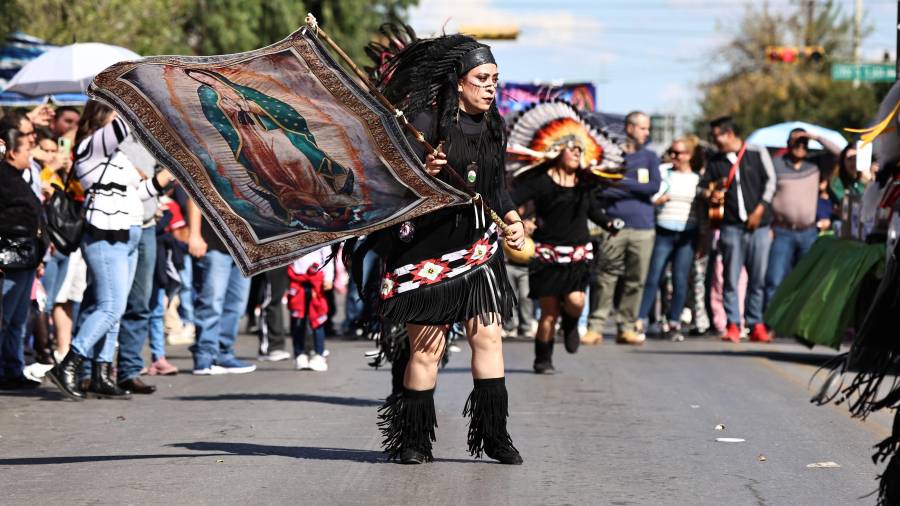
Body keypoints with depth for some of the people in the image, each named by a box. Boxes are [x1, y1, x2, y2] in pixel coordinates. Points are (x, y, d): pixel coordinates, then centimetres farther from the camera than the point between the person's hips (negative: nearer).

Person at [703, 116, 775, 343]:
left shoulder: (757, 153, 6)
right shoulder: (714, 162, 12)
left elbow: (770, 182, 6)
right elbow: (705, 187, 17)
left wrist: (759, 210, -3)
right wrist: (712, 196, -6)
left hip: (758, 224, -1)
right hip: (731, 226, 1)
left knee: (758, 278, 0)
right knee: (731, 277, -5)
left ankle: (756, 324, 7)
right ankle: (733, 325, -2)